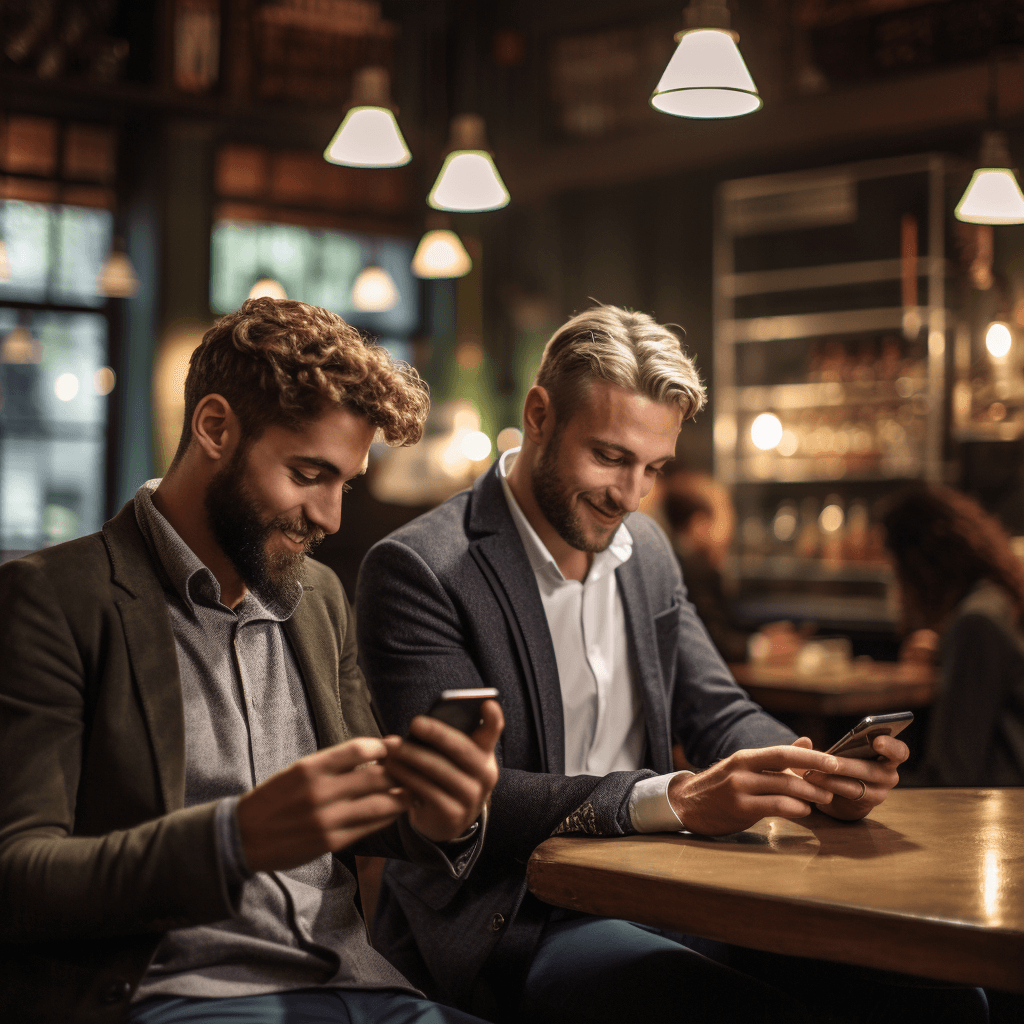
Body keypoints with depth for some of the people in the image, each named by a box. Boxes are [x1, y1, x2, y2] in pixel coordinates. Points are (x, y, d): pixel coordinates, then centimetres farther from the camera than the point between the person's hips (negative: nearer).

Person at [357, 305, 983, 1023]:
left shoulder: (646, 550, 13)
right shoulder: (419, 570, -11)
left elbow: (721, 714, 15)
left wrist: (821, 775, -9)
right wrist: (674, 799, -30)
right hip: (510, 924, -7)